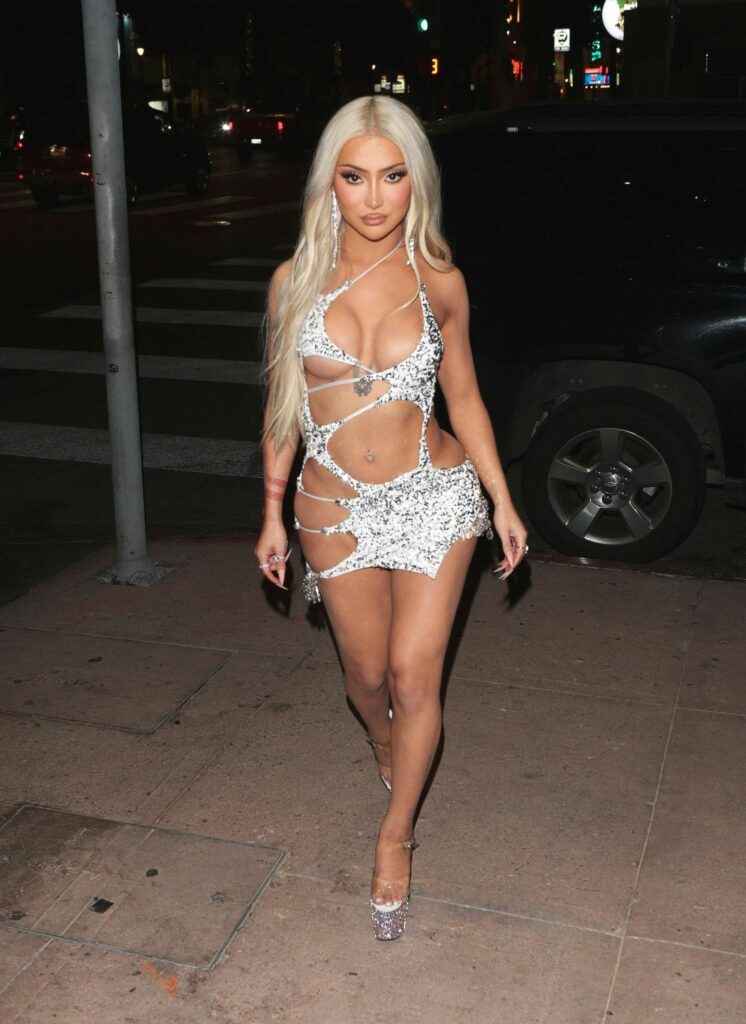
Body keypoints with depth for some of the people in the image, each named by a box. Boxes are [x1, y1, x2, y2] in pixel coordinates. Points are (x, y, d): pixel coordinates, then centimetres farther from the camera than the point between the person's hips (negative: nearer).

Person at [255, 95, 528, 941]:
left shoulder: (440, 283, -4)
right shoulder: (296, 281, -4)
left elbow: (463, 396, 7)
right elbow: (281, 404, 4)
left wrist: (502, 500, 5)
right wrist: (273, 513, 5)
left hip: (435, 497, -1)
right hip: (335, 512, 1)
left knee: (414, 676, -3)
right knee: (367, 675, 15)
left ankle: (396, 834, 19)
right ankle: (385, 746, 50)